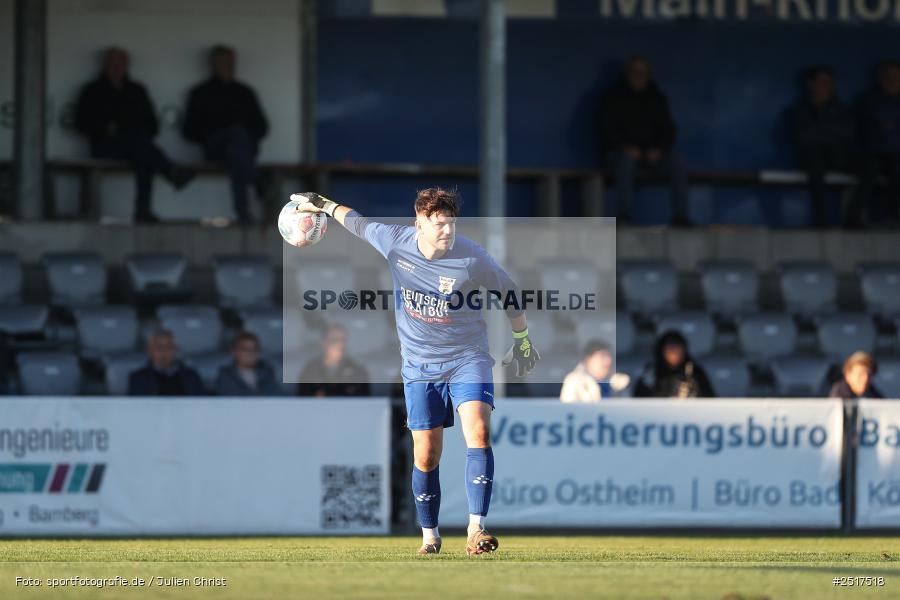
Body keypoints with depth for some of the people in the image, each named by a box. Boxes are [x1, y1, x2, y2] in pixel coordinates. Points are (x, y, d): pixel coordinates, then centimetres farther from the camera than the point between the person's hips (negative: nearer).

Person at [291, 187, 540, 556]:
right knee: (426, 456, 2)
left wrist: (522, 341, 16)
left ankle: (475, 532, -28)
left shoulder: (473, 258, -15)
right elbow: (358, 223, 14)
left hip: (468, 359, -2)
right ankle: (430, 536, 21)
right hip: (419, 365, 2)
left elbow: (509, 295, 3)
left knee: (478, 432, -24)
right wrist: (324, 205, 27)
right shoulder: (394, 242, -10)